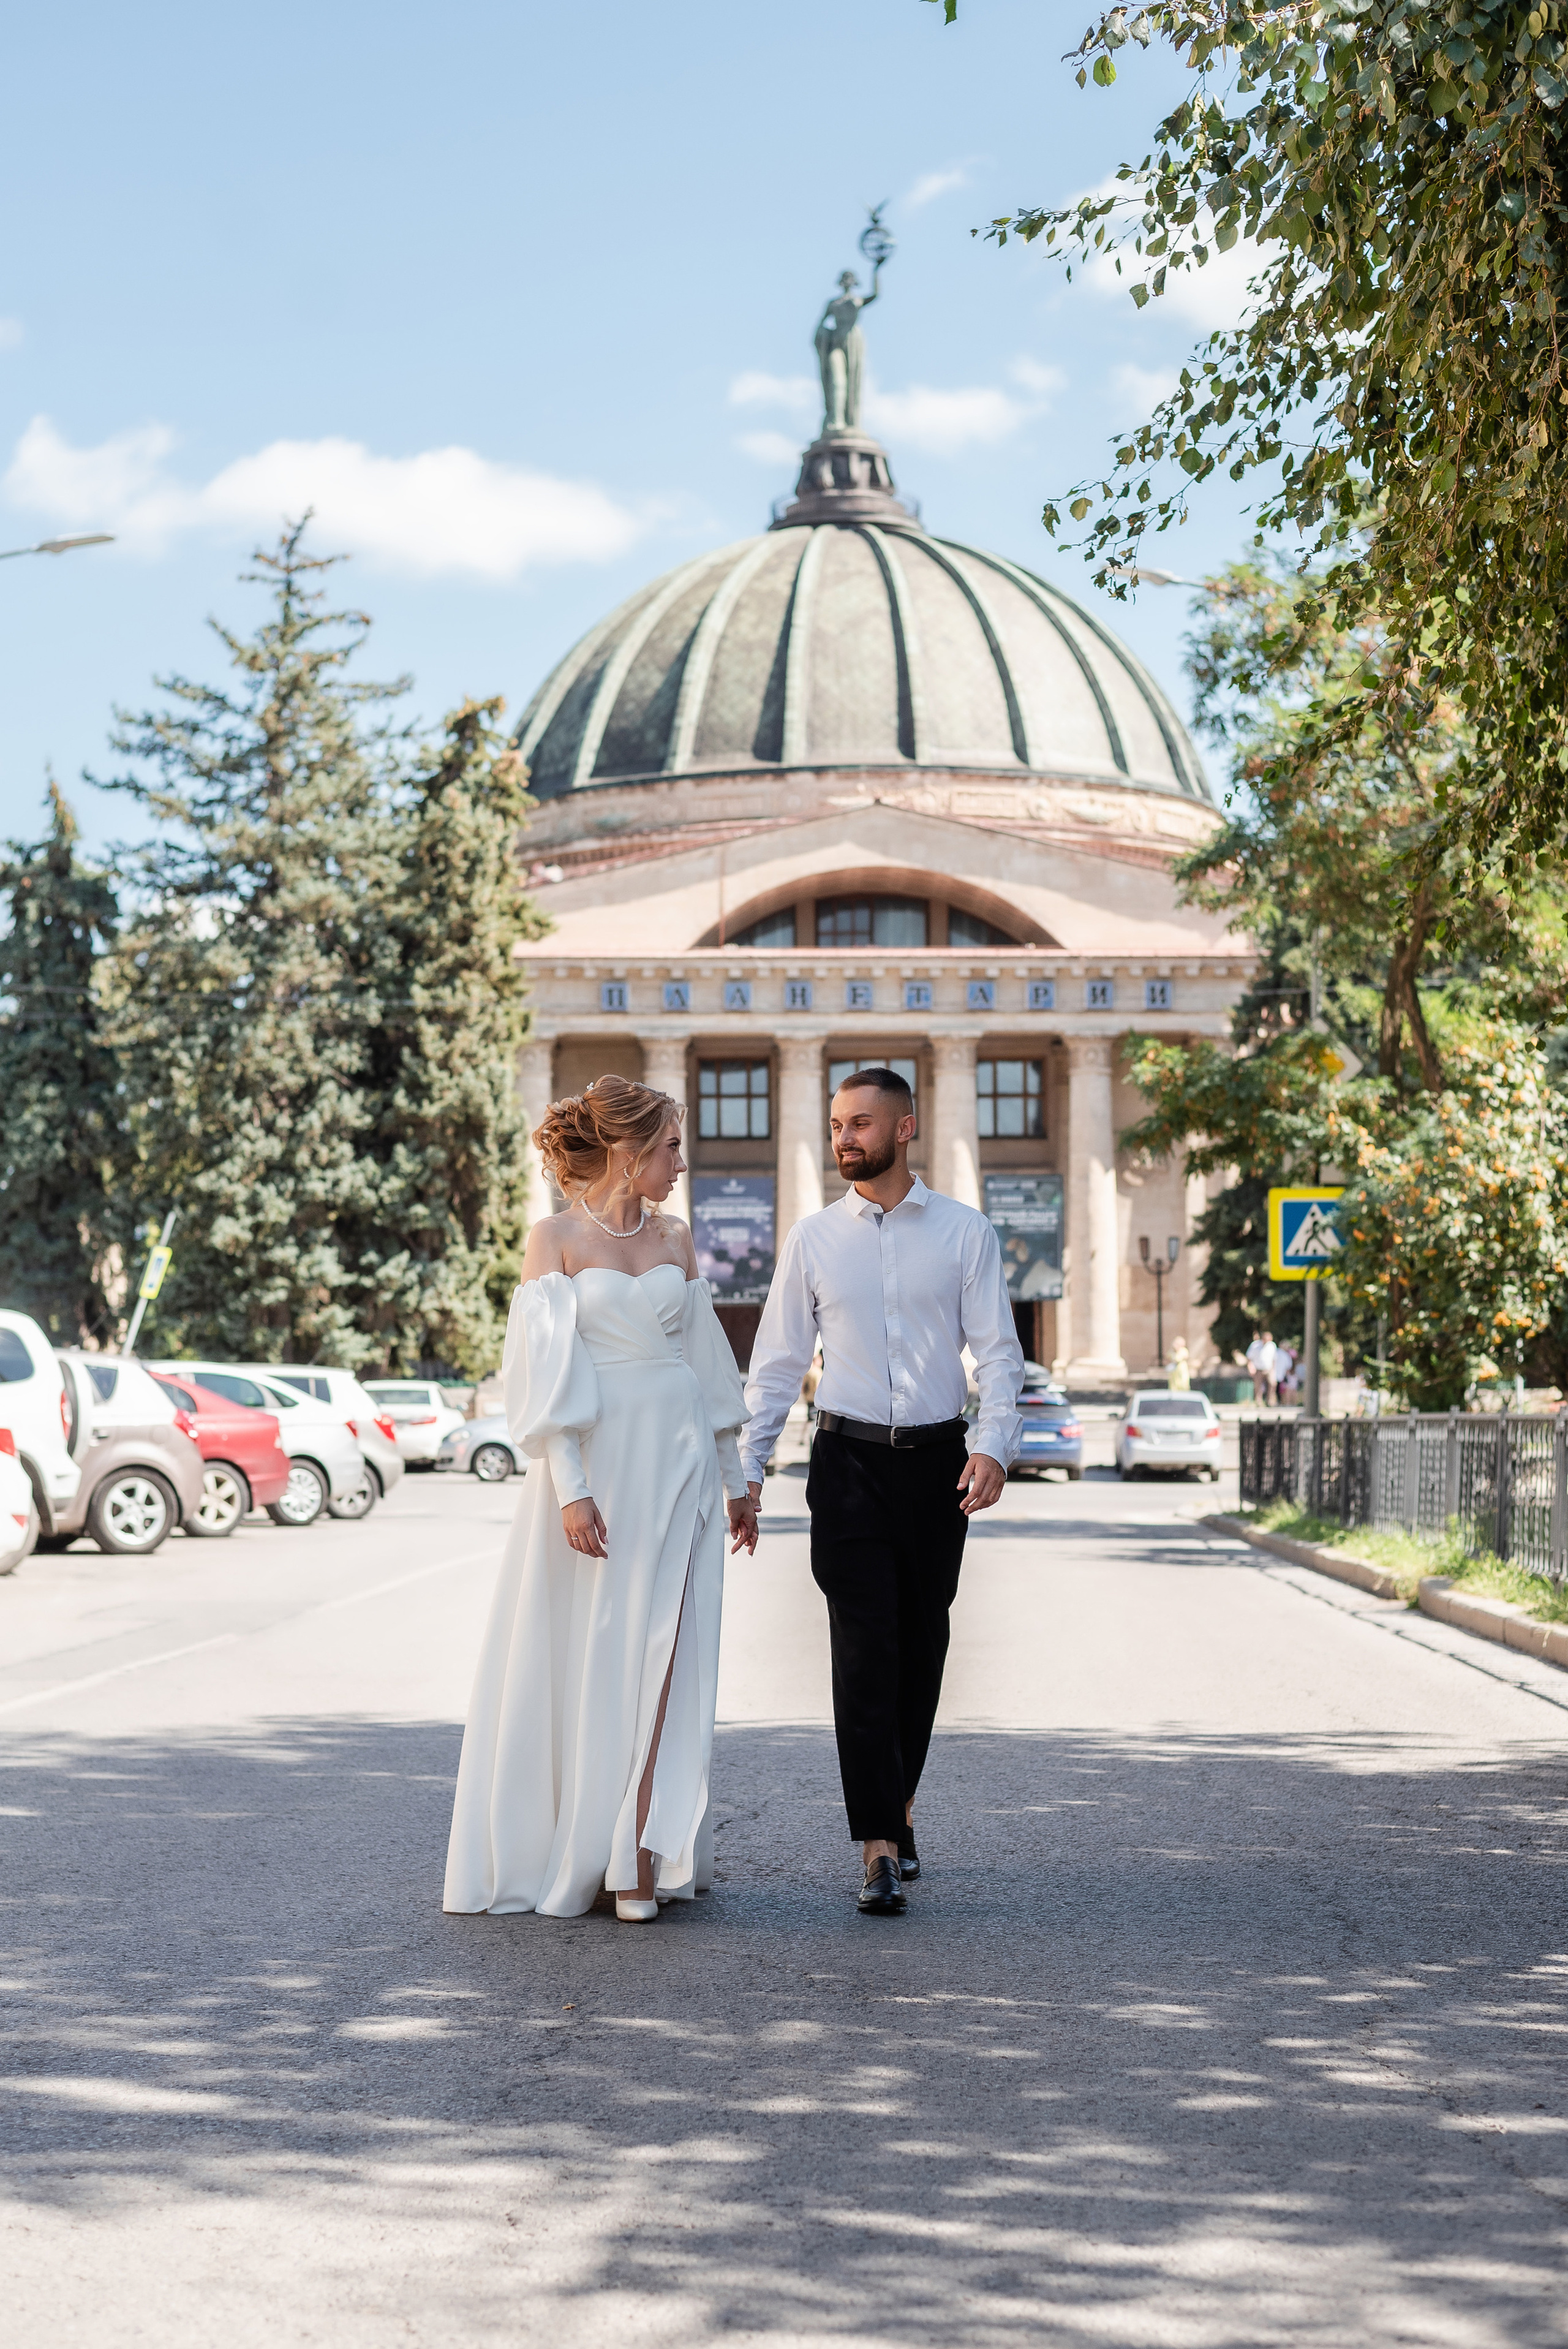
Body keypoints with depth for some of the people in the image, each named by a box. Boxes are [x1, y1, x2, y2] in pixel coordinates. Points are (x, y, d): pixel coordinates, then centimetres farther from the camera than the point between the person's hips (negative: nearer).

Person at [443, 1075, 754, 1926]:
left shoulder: (675, 1238, 11)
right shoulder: (556, 1236, -3)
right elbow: (546, 1371, -9)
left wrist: (732, 1481, 16)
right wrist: (571, 1488, -16)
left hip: (680, 1465, 4)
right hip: (598, 1463, -4)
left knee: (663, 1659, -1)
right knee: (586, 1657, 0)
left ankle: (640, 1861, 3)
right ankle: (562, 1854, 12)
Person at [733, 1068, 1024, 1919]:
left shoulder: (965, 1232, 2)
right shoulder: (812, 1237, 4)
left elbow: (997, 1349, -1)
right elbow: (777, 1361, 7)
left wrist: (993, 1445, -16)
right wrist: (748, 1472, 2)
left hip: (937, 1459, 1)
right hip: (849, 1461, -1)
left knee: (921, 1648, 10)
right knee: (865, 1649, -9)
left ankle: (897, 1803, 30)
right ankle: (880, 1850, -10)